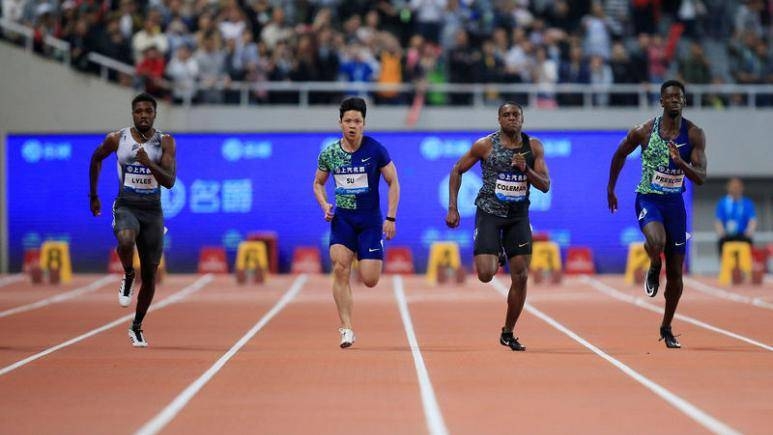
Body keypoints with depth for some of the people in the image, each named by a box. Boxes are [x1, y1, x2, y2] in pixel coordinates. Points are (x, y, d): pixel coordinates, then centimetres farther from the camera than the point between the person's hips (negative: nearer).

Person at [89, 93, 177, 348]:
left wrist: (149, 163, -28)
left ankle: (137, 327, 23)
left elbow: (169, 181, -12)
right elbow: (96, 158, 17)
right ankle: (128, 277, -6)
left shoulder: (165, 142, -4)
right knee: (125, 241, -37)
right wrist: (93, 196, 21)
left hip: (152, 210, 1)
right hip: (126, 206, -1)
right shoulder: (117, 139, -2)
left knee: (150, 274, 5)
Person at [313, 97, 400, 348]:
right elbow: (318, 183, 15)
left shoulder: (375, 150, -8)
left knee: (370, 280, -6)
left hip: (370, 219, -2)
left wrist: (391, 218, -8)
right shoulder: (329, 153, 0)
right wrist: (325, 206, -4)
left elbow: (393, 183, -1)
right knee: (340, 268, -18)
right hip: (342, 218, 2)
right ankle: (346, 329, -15)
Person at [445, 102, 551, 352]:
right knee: (485, 274, -16)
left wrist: (526, 169, -21)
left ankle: (508, 333, 15)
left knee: (521, 277, -2)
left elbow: (545, 186, -2)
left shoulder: (534, 146, -1)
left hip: (518, 216, 3)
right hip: (489, 212, -3)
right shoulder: (485, 145, -8)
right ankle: (496, 257, 23)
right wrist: (452, 208, -5)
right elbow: (457, 171, 1)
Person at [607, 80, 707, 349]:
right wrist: (610, 189, 17)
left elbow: (701, 178, -11)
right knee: (656, 242, -36)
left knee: (676, 273, 6)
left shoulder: (694, 135, -7)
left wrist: (681, 162, -30)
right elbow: (620, 155, 10)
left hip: (675, 202, 2)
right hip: (648, 198, -2)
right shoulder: (644, 131, -8)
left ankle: (666, 328, 24)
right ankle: (654, 268, 2)